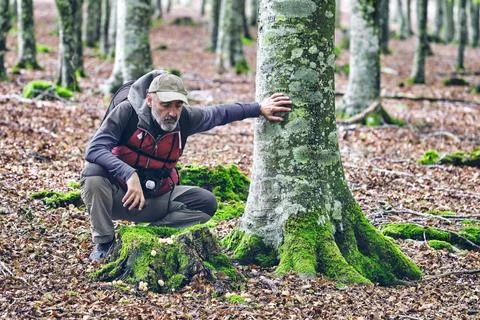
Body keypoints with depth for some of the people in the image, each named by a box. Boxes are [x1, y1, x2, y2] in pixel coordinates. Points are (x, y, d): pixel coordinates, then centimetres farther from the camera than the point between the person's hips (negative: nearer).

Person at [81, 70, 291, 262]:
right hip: (118, 194, -4)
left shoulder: (185, 118, -8)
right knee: (94, 172, -34)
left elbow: (220, 114, 11)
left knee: (206, 203, -11)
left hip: (158, 198, 4)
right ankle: (104, 243, -18)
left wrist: (259, 109, 11)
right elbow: (94, 149, -31)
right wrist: (130, 175, -43)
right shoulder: (127, 112, -21)